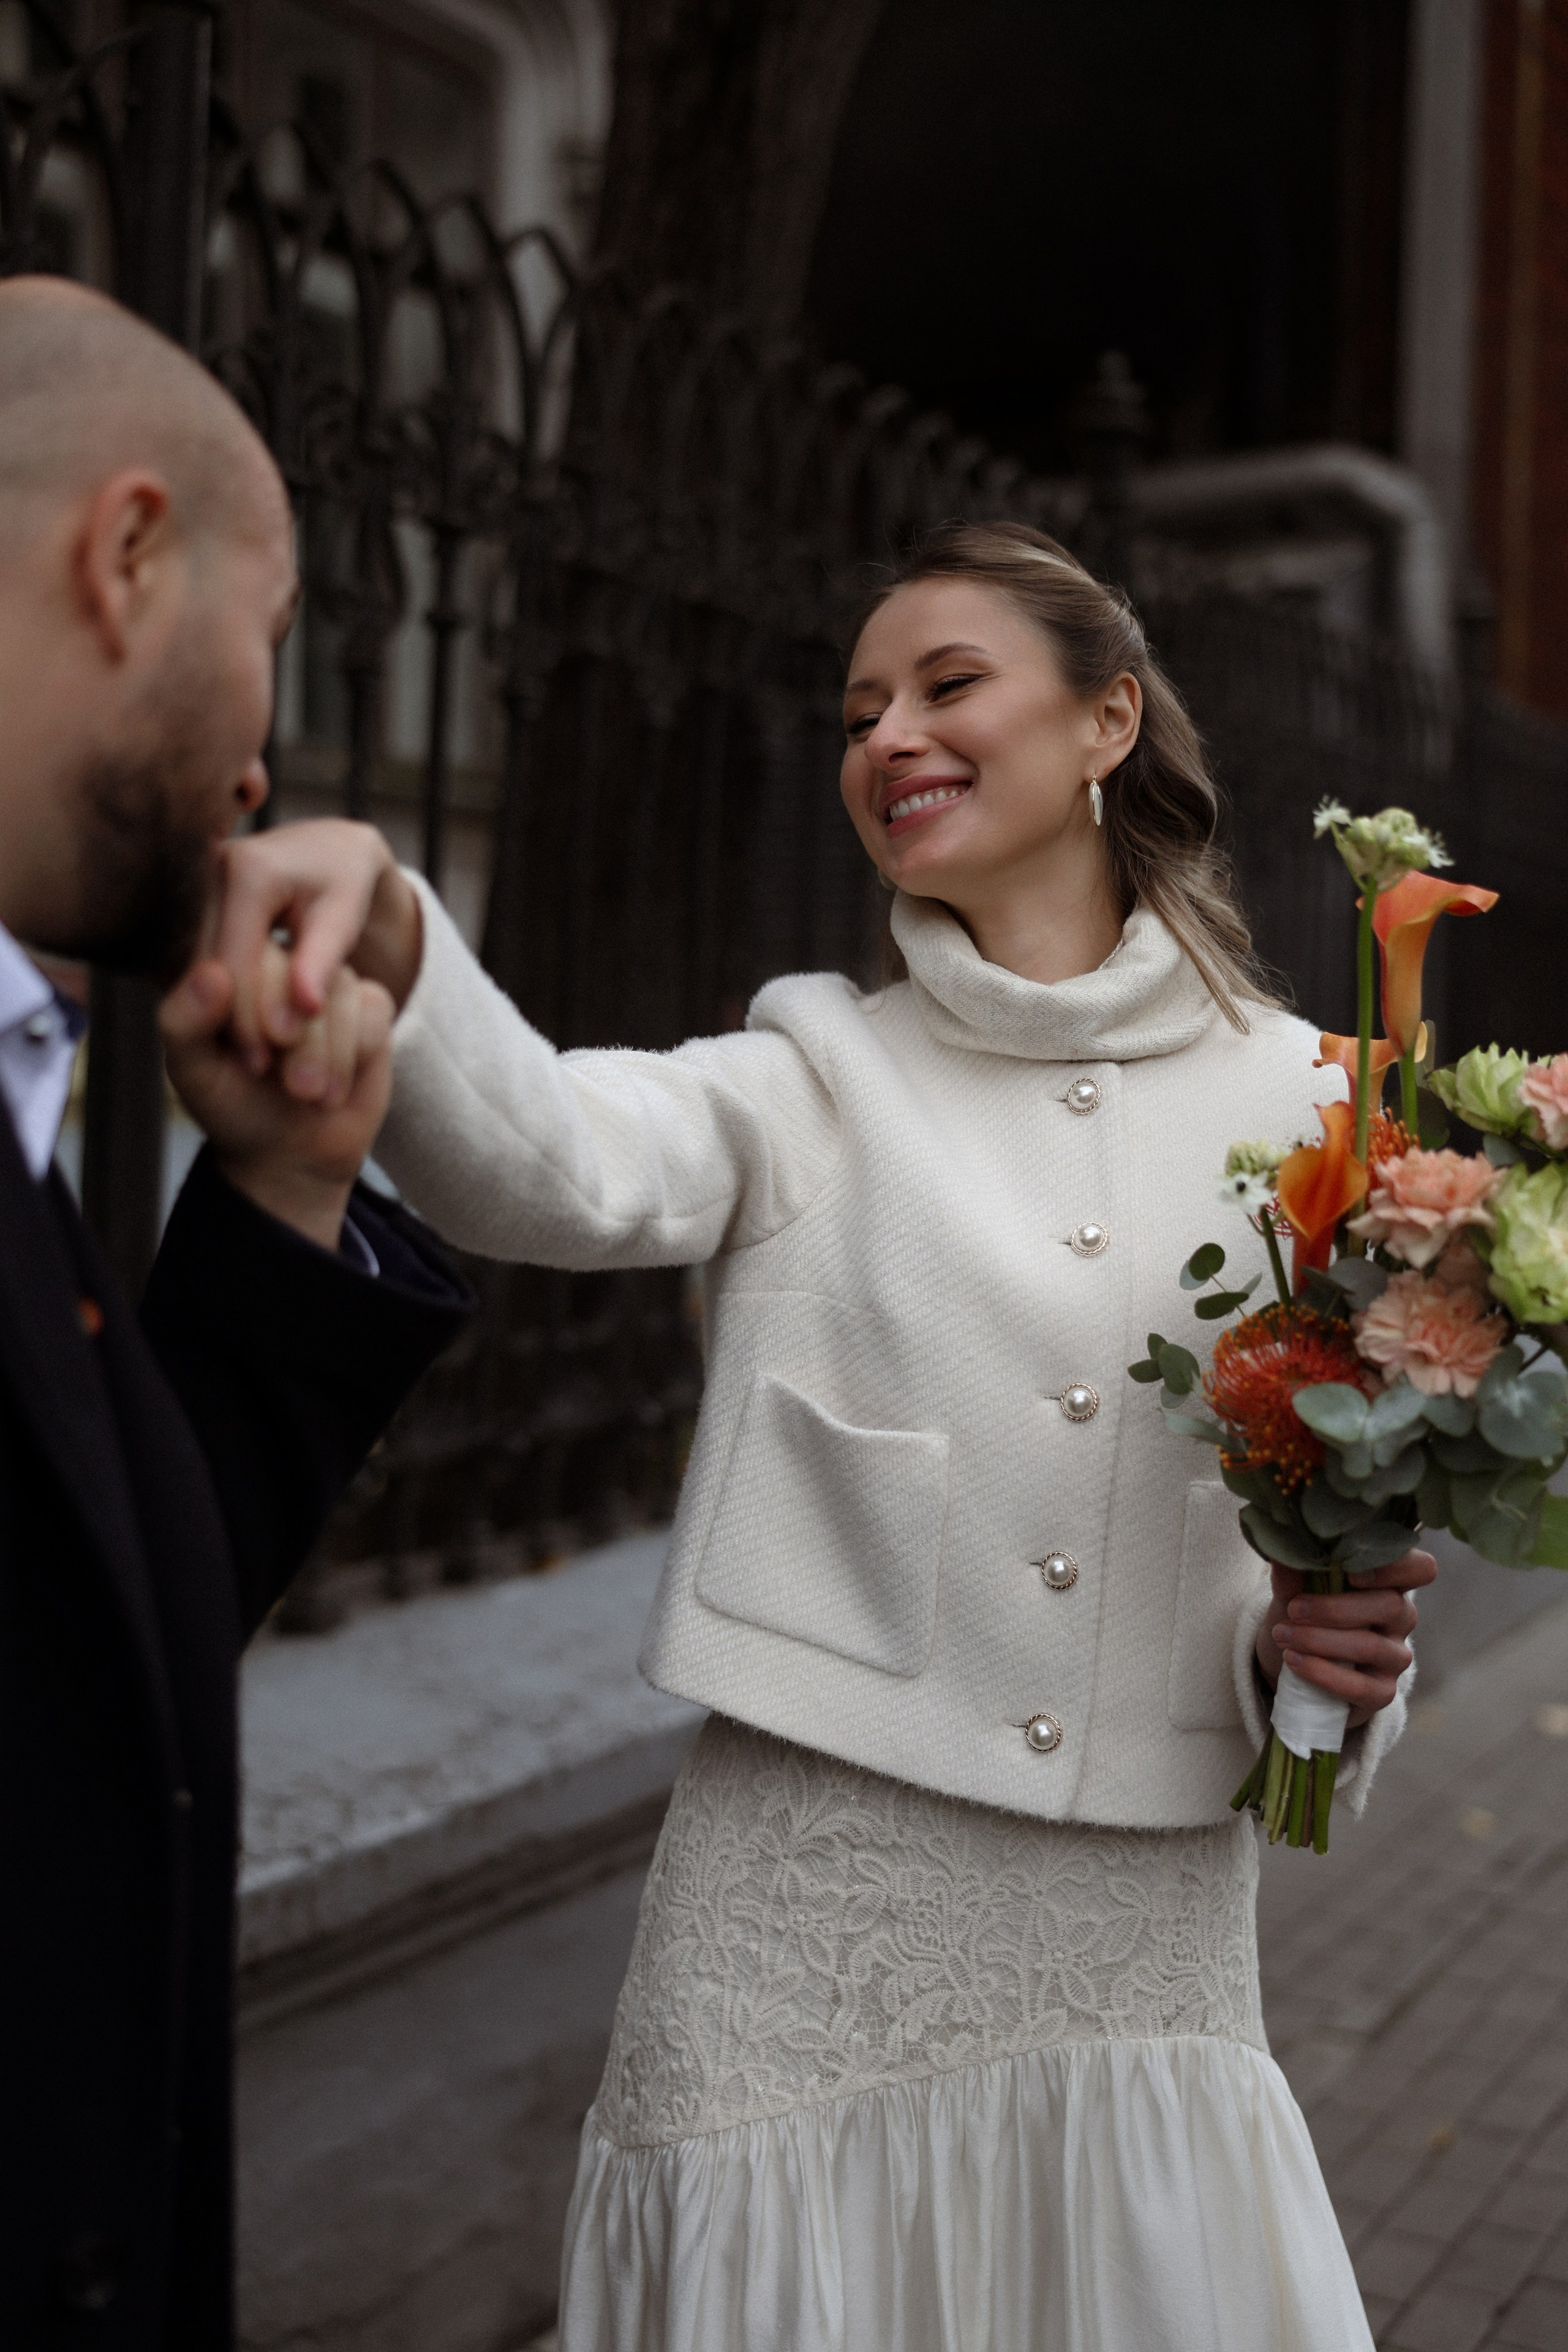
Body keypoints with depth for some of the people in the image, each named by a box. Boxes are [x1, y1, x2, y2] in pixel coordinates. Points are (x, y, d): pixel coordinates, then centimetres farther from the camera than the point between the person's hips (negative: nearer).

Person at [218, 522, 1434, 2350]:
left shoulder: (1289, 1092, 3)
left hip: (1147, 1944, 2)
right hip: (805, 1933, -1)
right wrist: (382, 933, -41)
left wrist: (1333, 1641, -11)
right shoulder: (815, 1081, -1)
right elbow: (551, 1167, -23)